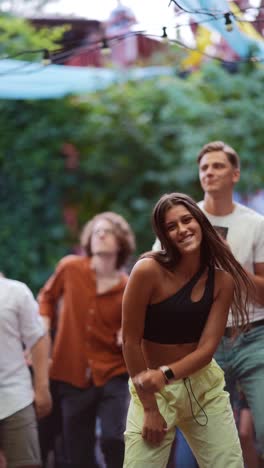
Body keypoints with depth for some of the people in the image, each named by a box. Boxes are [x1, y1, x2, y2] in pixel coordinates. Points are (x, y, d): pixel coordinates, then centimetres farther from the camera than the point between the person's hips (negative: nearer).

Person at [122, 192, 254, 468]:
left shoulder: (222, 280, -5)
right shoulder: (148, 270, -18)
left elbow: (208, 347, -10)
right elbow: (130, 341, -14)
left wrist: (166, 373, -28)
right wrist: (150, 409, -11)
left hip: (205, 386, 4)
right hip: (153, 388, -4)